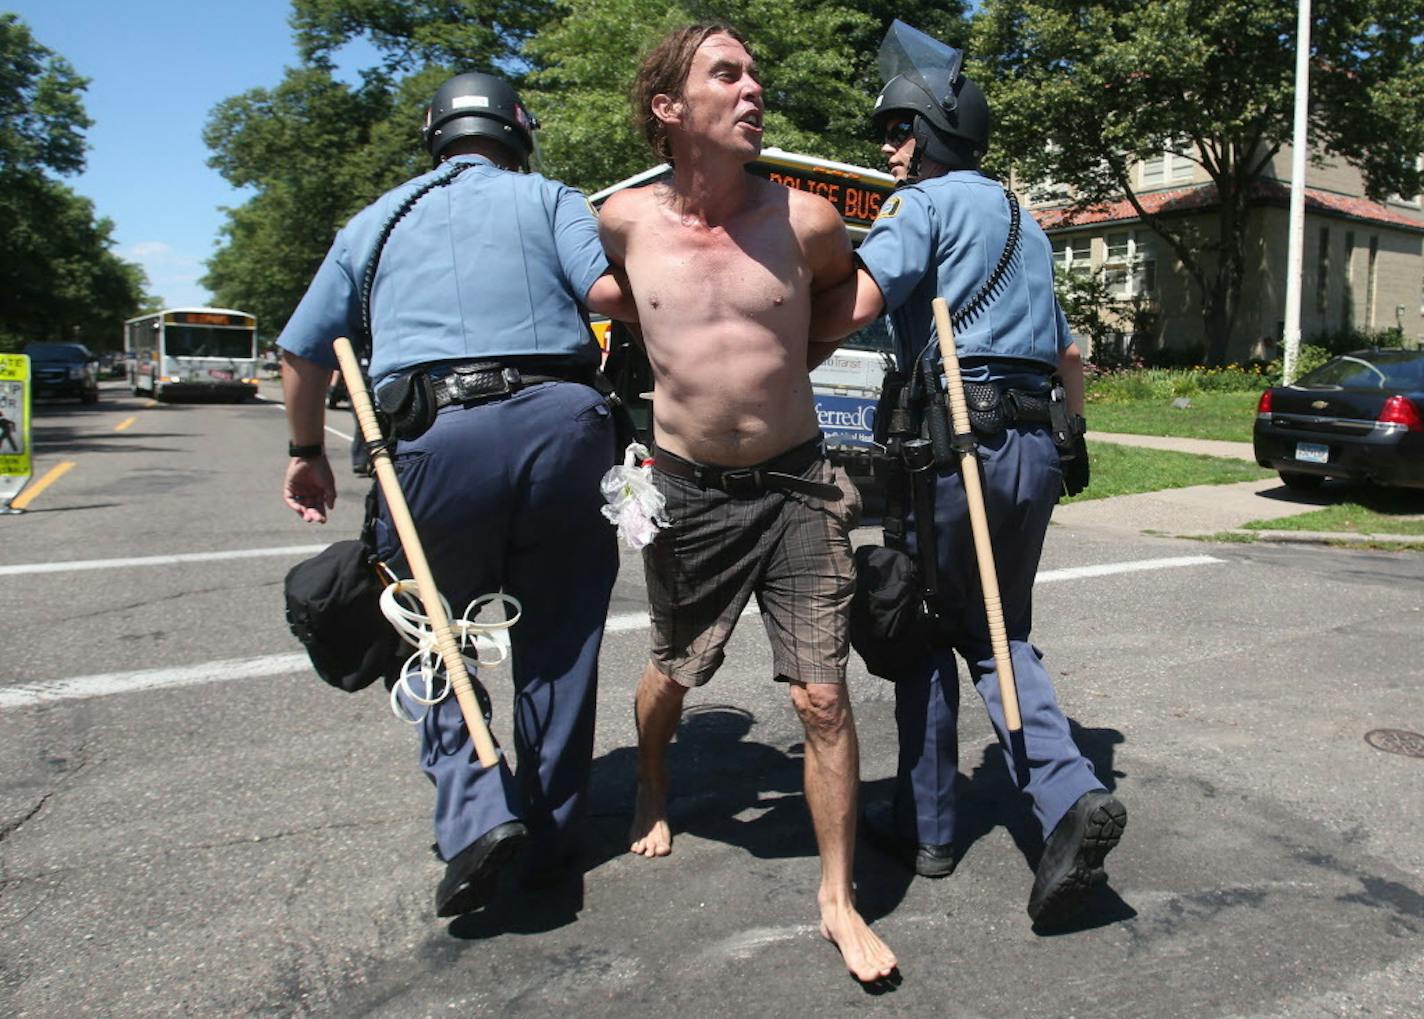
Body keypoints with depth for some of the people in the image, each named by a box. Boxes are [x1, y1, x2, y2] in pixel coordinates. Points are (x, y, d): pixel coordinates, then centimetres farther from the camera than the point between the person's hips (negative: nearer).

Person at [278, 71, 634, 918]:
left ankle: (477, 813, -3)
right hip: (561, 423, 0)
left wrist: (308, 452, 36)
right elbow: (610, 289, -4)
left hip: (437, 436, 0)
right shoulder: (548, 200, 16)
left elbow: (303, 352, 22)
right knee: (557, 640, 14)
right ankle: (552, 834, 23)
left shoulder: (378, 221, 23)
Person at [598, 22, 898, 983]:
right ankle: (652, 791, 53)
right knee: (673, 671, 20)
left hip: (797, 485, -1)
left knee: (823, 696, -3)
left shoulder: (805, 219, -7)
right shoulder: (625, 221, -6)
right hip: (687, 490, 1)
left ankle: (840, 899, 15)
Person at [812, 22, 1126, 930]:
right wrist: (1070, 439, 34)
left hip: (956, 439, -7)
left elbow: (854, 305, -19)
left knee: (927, 632, 7)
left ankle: (925, 826, 17)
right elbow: (1071, 353, 28)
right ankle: (1070, 795, -5)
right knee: (999, 634, 15)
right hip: (1034, 445, 8)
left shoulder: (928, 202, -2)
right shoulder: (1024, 221, 24)